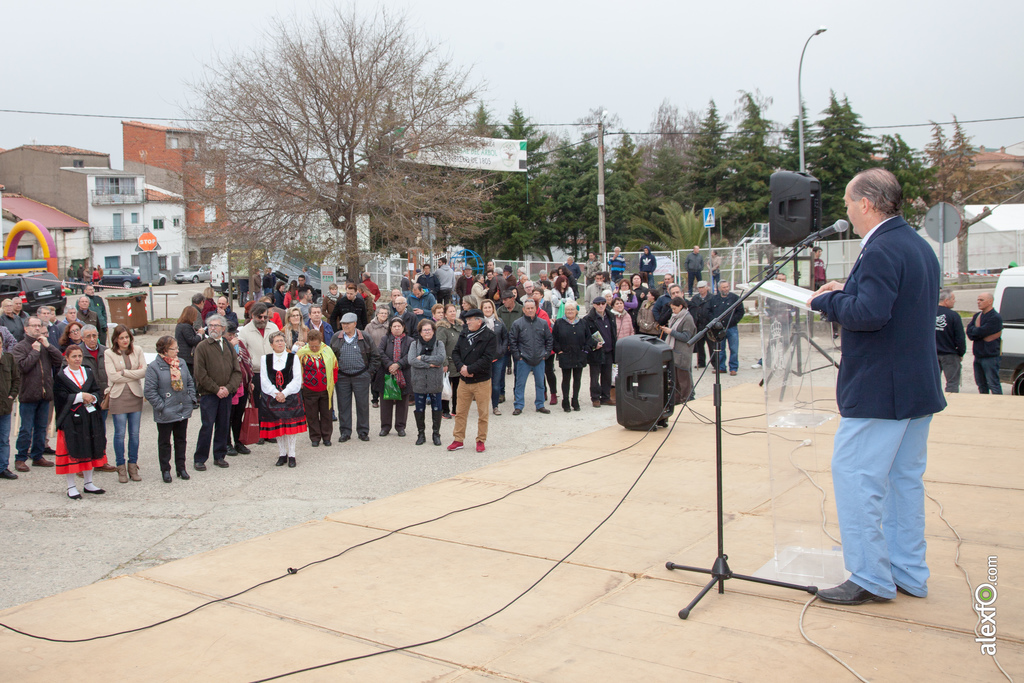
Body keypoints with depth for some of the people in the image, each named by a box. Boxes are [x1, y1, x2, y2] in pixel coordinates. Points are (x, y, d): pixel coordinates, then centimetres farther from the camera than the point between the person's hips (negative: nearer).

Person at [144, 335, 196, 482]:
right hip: (165, 414, -5)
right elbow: (150, 391, -14)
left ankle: (181, 467, 26)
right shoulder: (154, 367, -12)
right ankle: (165, 470, 18)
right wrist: (161, 406, -16)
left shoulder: (181, 363, 6)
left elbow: (190, 382, 15)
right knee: (164, 442, 7)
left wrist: (190, 399, 4)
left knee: (181, 440, 14)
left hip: (183, 410, 5)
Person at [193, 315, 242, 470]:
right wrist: (216, 389, -11)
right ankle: (199, 459, 3)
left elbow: (237, 371, 7)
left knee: (224, 425, 7)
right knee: (207, 426, -6)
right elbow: (201, 374, -7)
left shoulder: (229, 347, 10)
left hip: (226, 394, 4)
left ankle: (219, 456, 19)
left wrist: (228, 388, -9)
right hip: (208, 394, -4)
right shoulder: (202, 347, -2)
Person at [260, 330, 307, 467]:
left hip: (290, 397, -1)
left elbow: (297, 380, -4)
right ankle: (282, 454, 16)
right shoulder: (265, 359, 6)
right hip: (272, 398, 1)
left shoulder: (293, 358, 3)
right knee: (277, 426, 4)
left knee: (291, 425, -4)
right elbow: (264, 380, -1)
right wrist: (276, 394, -14)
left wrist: (284, 393, -14)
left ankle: (291, 455, 5)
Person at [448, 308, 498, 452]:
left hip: (482, 381, -5)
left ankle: (481, 440, 17)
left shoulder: (489, 336, -10)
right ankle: (458, 440, 18)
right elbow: (455, 353, 7)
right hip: (464, 380, 5)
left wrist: (469, 369, -18)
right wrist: (461, 367, -12)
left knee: (482, 413, 5)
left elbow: (487, 359, -17)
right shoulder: (464, 335, 8)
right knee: (461, 412, 9)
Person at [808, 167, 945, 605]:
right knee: (905, 478, 15)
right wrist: (846, 293, 13)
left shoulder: (881, 250, -18)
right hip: (919, 387, 10)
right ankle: (908, 574, 24)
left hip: (878, 391, -10)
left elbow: (870, 313, -28)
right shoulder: (920, 246, 14)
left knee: (854, 477, -2)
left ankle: (871, 579, 3)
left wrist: (828, 300, -12)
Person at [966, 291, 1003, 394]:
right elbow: (969, 331, 3)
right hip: (978, 356, 8)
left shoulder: (995, 317, -12)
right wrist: (978, 330, -14)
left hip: (990, 356, -8)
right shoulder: (977, 315, 14)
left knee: (994, 385, -5)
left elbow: (980, 332, -19)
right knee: (981, 385, 15)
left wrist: (973, 330, 0)